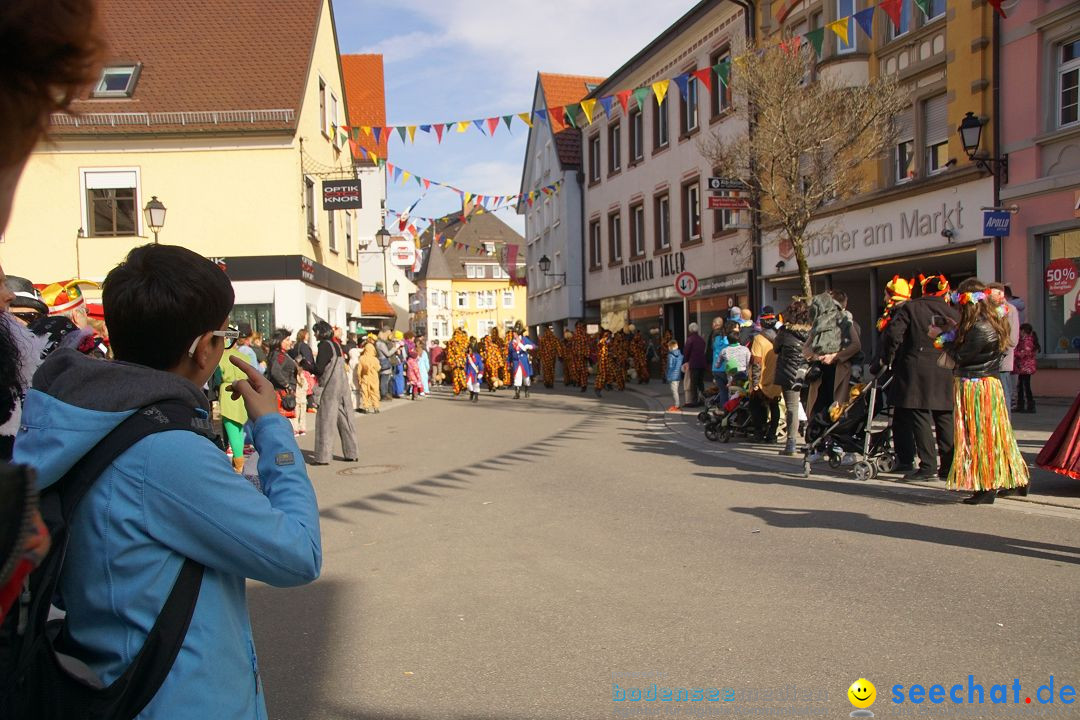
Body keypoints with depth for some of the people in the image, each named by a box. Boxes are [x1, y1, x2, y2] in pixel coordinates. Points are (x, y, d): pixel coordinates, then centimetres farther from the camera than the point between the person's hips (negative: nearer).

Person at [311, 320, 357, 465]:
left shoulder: (324, 345, -11)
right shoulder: (336, 344, 15)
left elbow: (319, 369, -14)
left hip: (331, 388, -8)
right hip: (343, 386, 8)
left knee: (325, 421, -3)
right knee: (344, 420, 12)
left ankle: (323, 456, -1)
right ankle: (351, 453, 16)